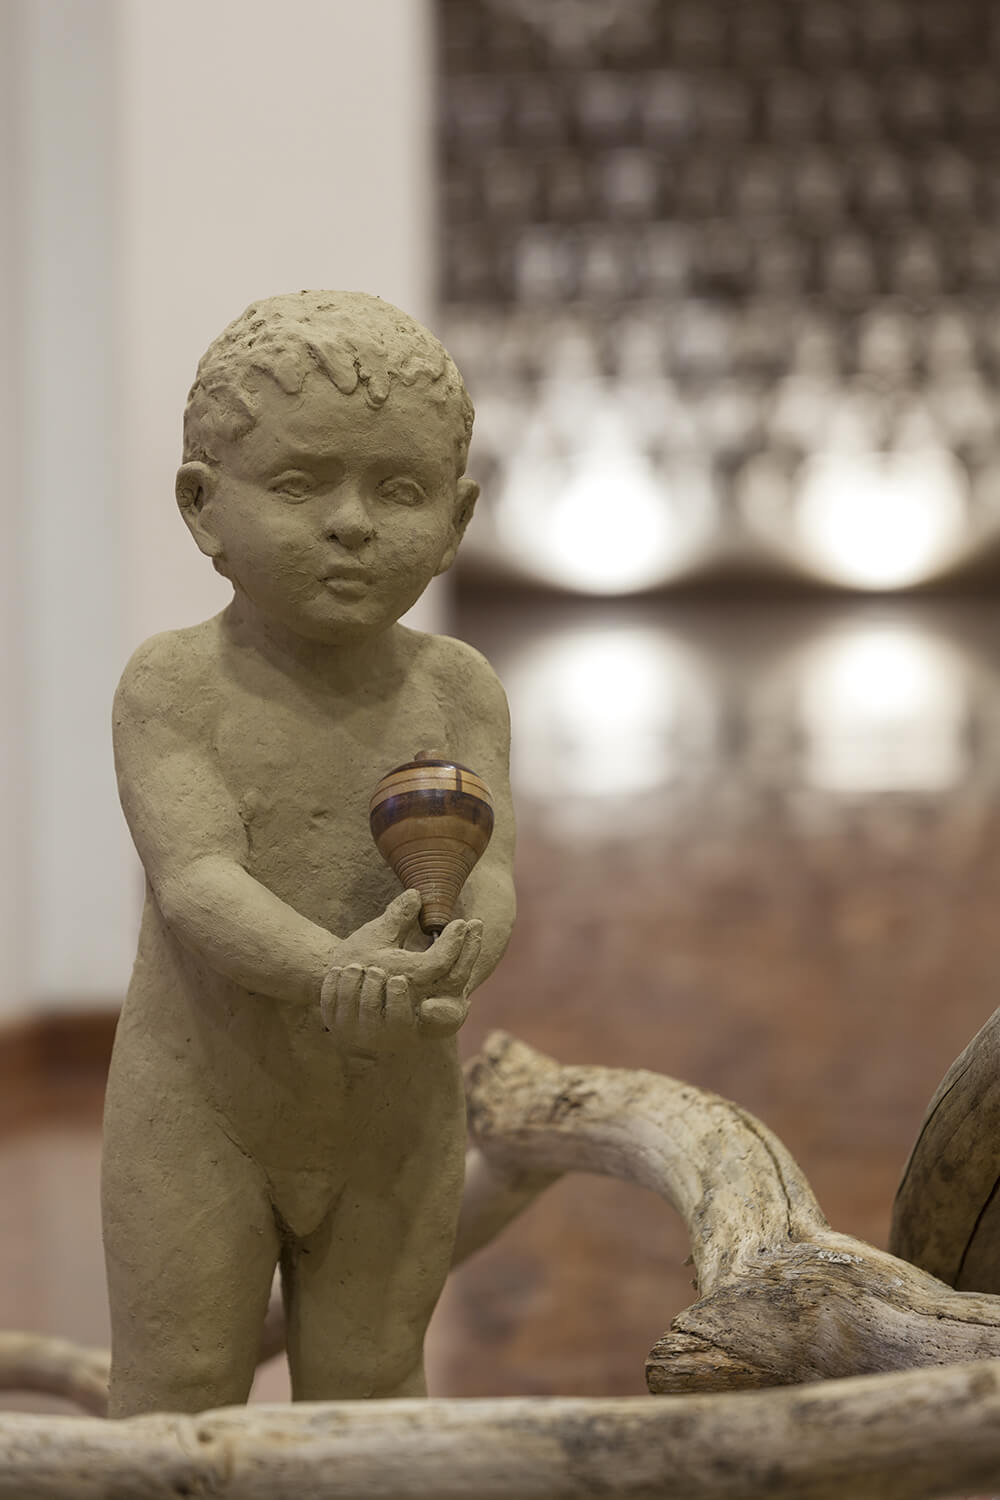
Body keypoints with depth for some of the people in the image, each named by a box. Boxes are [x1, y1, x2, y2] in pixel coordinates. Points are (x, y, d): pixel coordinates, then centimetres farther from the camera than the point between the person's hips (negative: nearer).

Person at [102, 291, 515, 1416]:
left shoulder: (456, 689, -6)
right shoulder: (175, 687, -15)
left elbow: (488, 881, -15)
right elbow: (197, 884, -27)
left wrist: (449, 964, -40)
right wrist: (328, 969, -47)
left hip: (396, 1120, 3)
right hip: (199, 1117, -2)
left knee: (368, 1383, 15)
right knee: (176, 1394, 4)